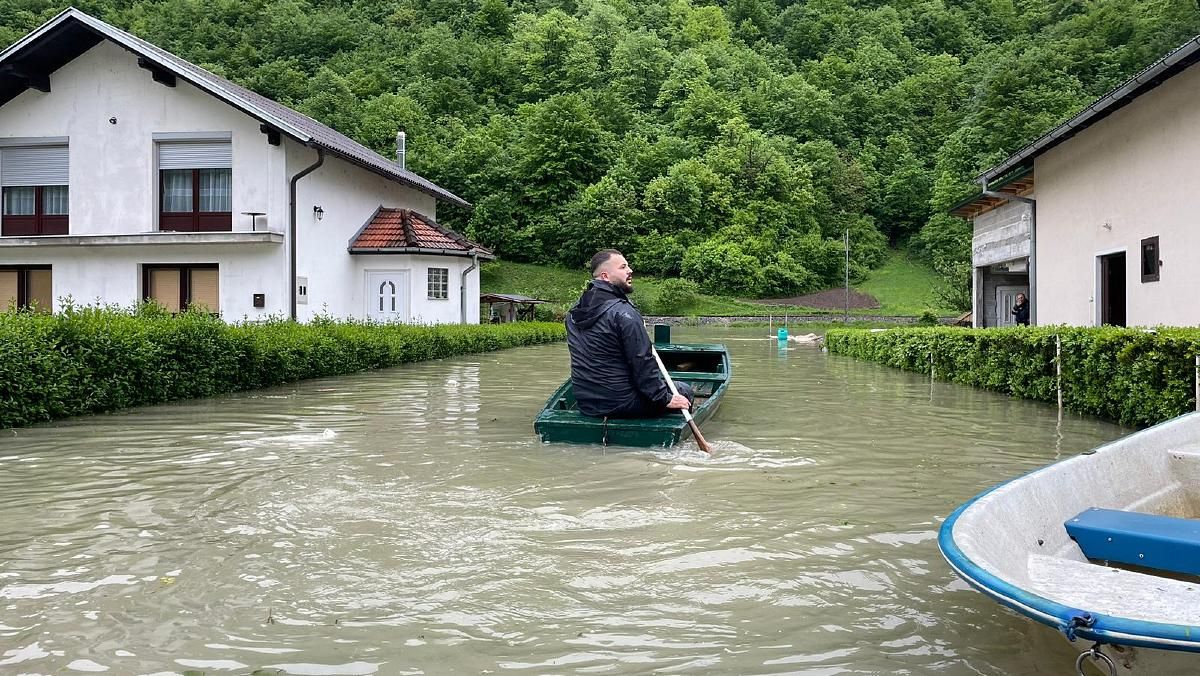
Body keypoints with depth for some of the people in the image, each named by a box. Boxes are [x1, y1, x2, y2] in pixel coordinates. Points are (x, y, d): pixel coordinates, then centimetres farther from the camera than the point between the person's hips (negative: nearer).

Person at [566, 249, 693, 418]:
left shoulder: (574, 312, 6)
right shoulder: (623, 312, -19)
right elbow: (643, 363, -19)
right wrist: (665, 399, -8)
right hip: (621, 403, -8)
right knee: (685, 391, 8)